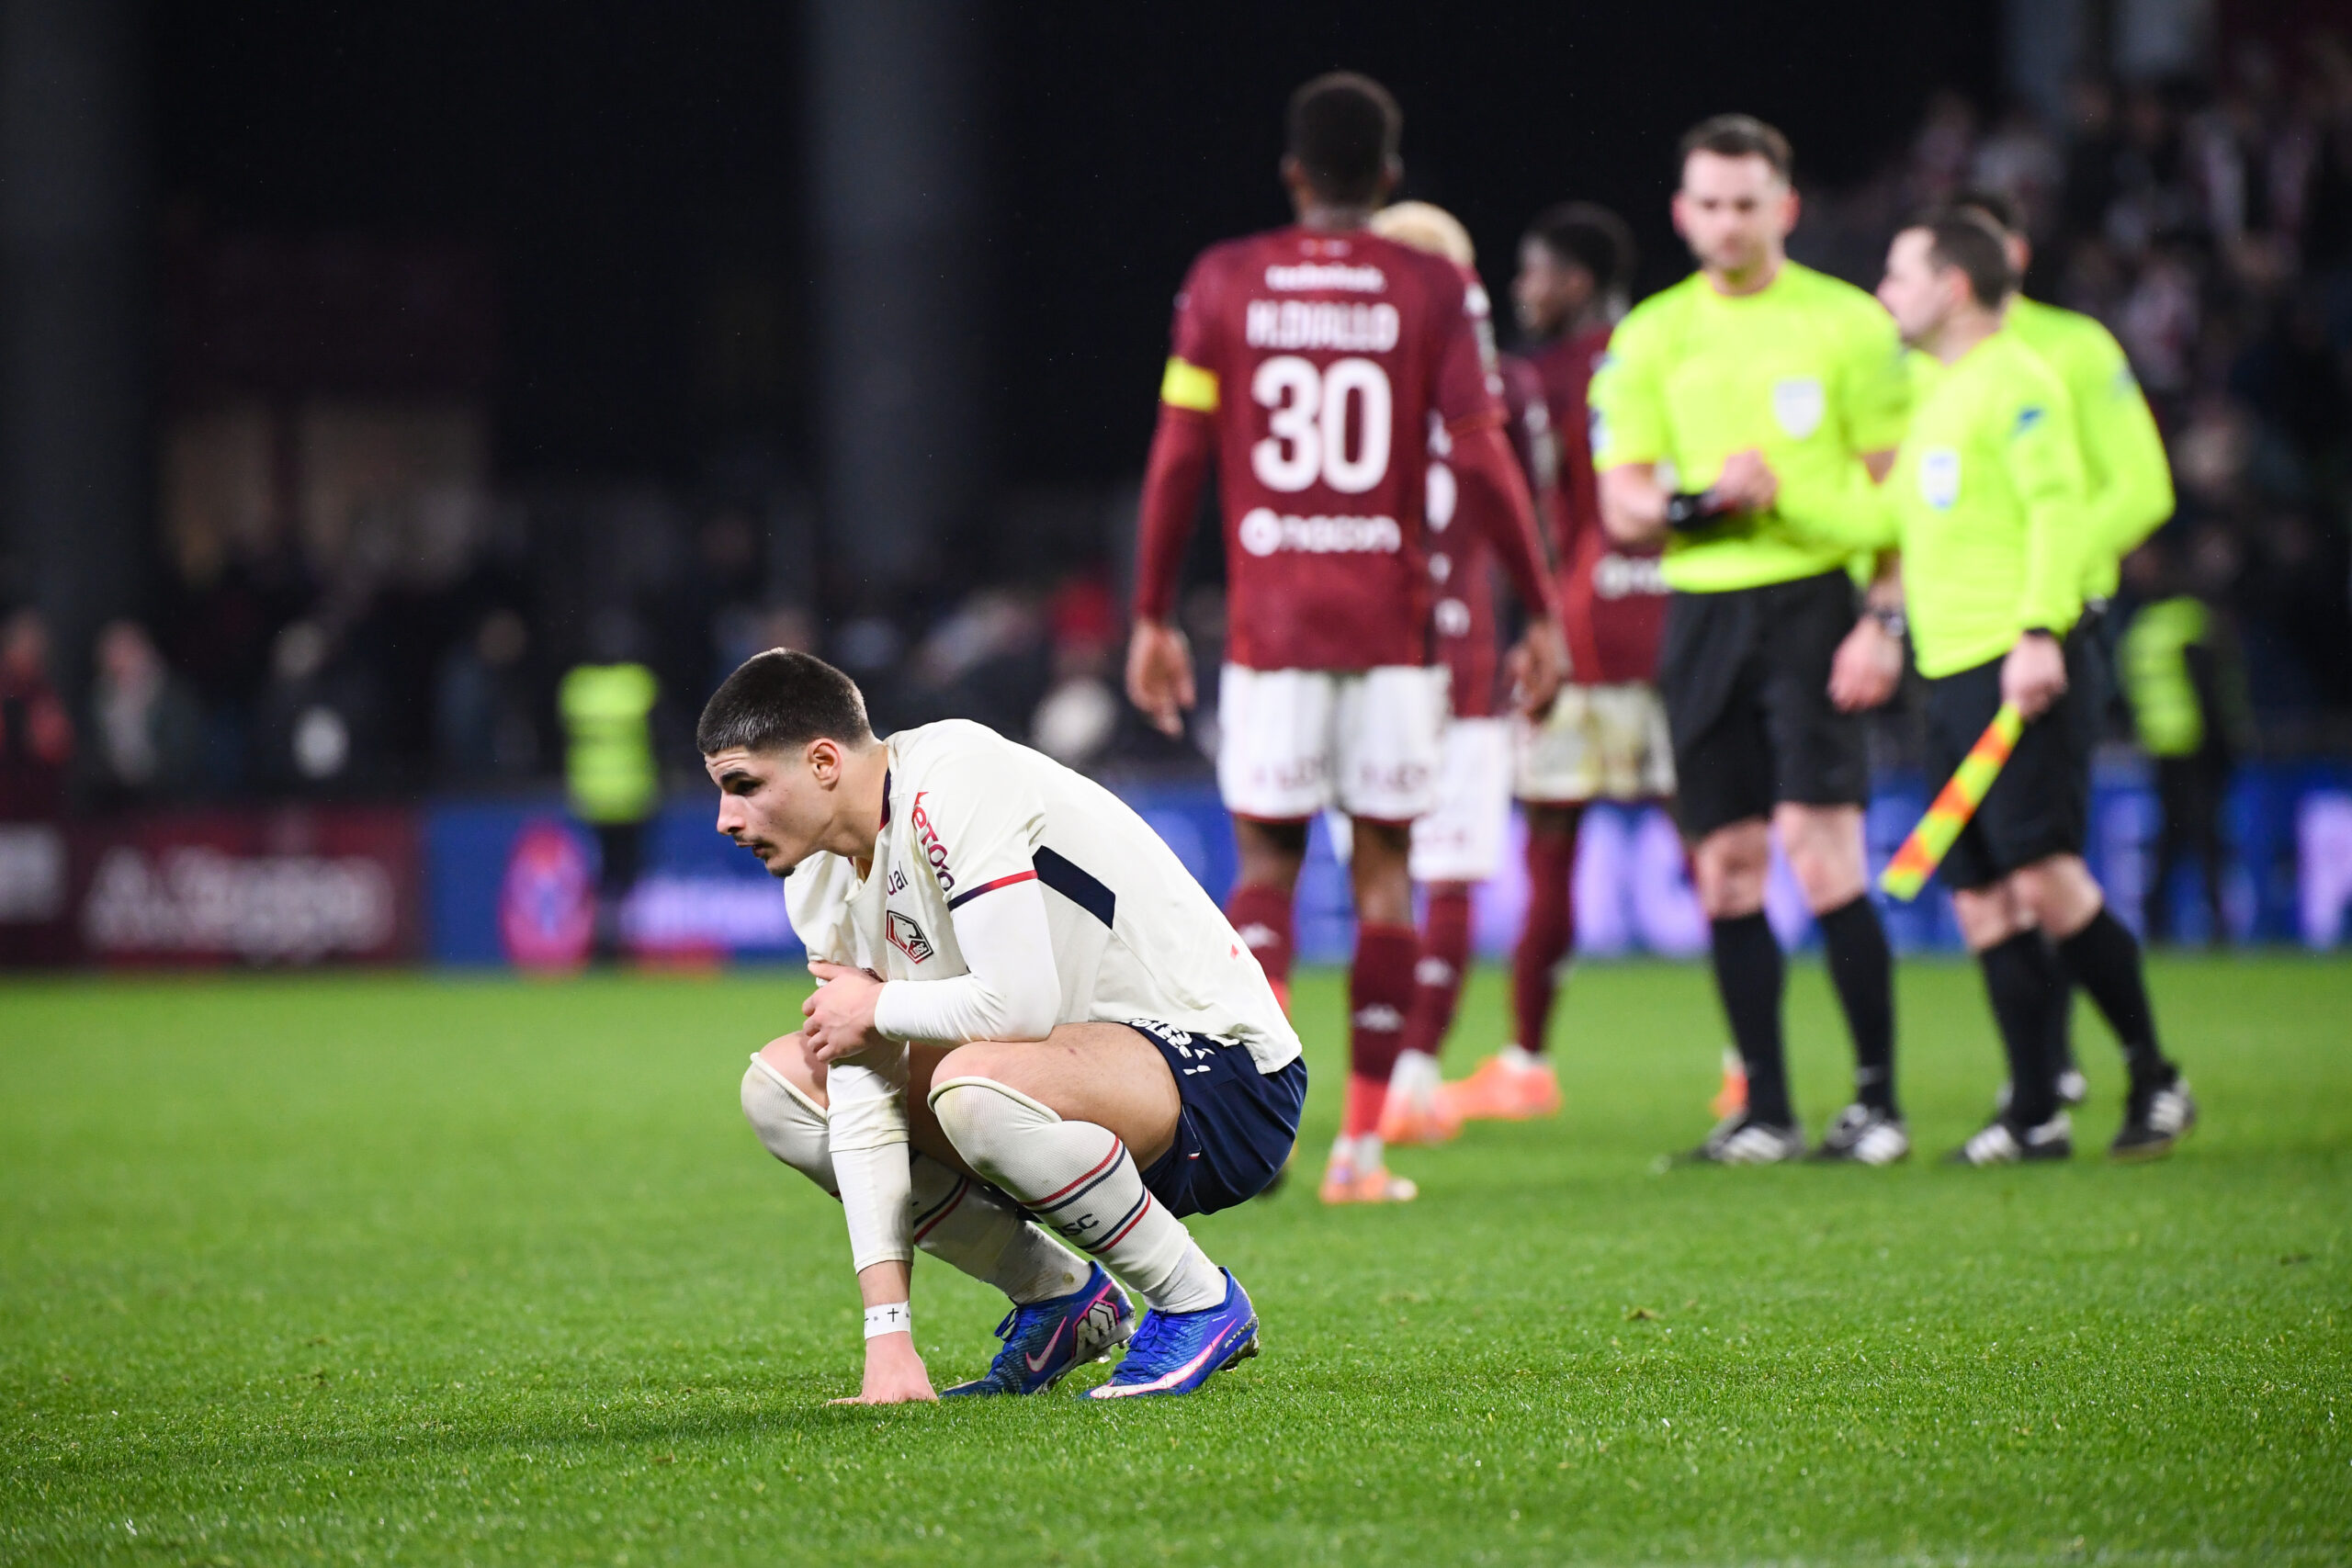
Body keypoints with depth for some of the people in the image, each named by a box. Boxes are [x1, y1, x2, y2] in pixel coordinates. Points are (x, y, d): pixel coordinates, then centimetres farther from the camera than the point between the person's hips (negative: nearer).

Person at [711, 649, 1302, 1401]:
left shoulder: (952, 789, -23)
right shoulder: (823, 877, 2)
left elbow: (1019, 1004, -33)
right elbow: (865, 1097, -2)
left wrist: (876, 1009, -12)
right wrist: (887, 1335, -11)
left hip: (1223, 1069, -9)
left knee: (973, 1085, -38)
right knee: (779, 1084, 4)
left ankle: (1199, 1302, -13)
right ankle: (1058, 1296, 9)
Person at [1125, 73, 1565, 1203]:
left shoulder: (1223, 284, 3)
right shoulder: (1432, 292, 0)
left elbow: (1176, 461, 3)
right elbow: (1483, 461, -4)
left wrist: (1151, 618, 10)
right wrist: (1540, 612, 3)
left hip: (1268, 627, 1)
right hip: (1393, 629, -1)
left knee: (1266, 859, 10)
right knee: (1383, 866, 6)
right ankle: (1361, 1144, 3)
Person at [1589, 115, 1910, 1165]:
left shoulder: (1846, 324, 2)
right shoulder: (1650, 337, 10)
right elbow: (1622, 507, 9)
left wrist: (1886, 620, -8)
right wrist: (1703, 502, -11)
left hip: (1814, 603, -4)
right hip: (1702, 612, 4)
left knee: (1821, 853, -12)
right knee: (1725, 867, 2)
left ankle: (1877, 1098, -5)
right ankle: (1765, 1111, 8)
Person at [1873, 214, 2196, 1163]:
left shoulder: (2014, 383, -7)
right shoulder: (1938, 392, 20)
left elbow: (2057, 510, -16)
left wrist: (2039, 631, -24)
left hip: (2016, 665, -9)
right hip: (1950, 671, 9)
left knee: (2045, 880, -13)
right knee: (1982, 899, 4)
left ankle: (2155, 1079, -3)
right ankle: (2034, 1116, 4)